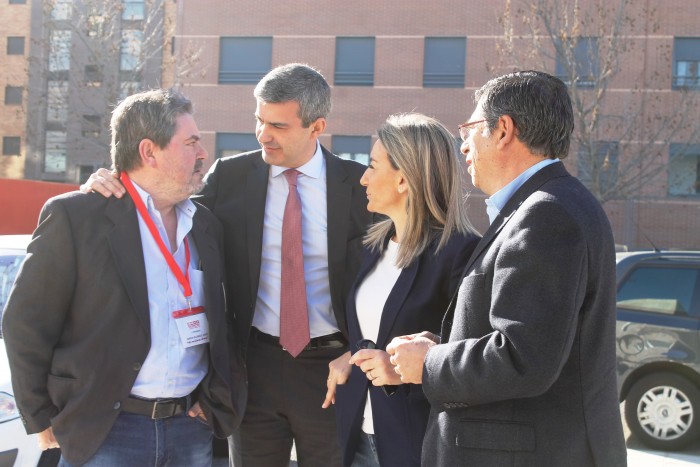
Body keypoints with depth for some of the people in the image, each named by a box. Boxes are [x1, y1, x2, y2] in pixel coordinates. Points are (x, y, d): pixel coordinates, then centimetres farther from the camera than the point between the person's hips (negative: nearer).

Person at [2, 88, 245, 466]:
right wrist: (43, 421, -3)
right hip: (104, 431, -5)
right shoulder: (73, 216, -7)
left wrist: (214, 397, 7)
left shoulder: (207, 225, 9)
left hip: (193, 427, 5)